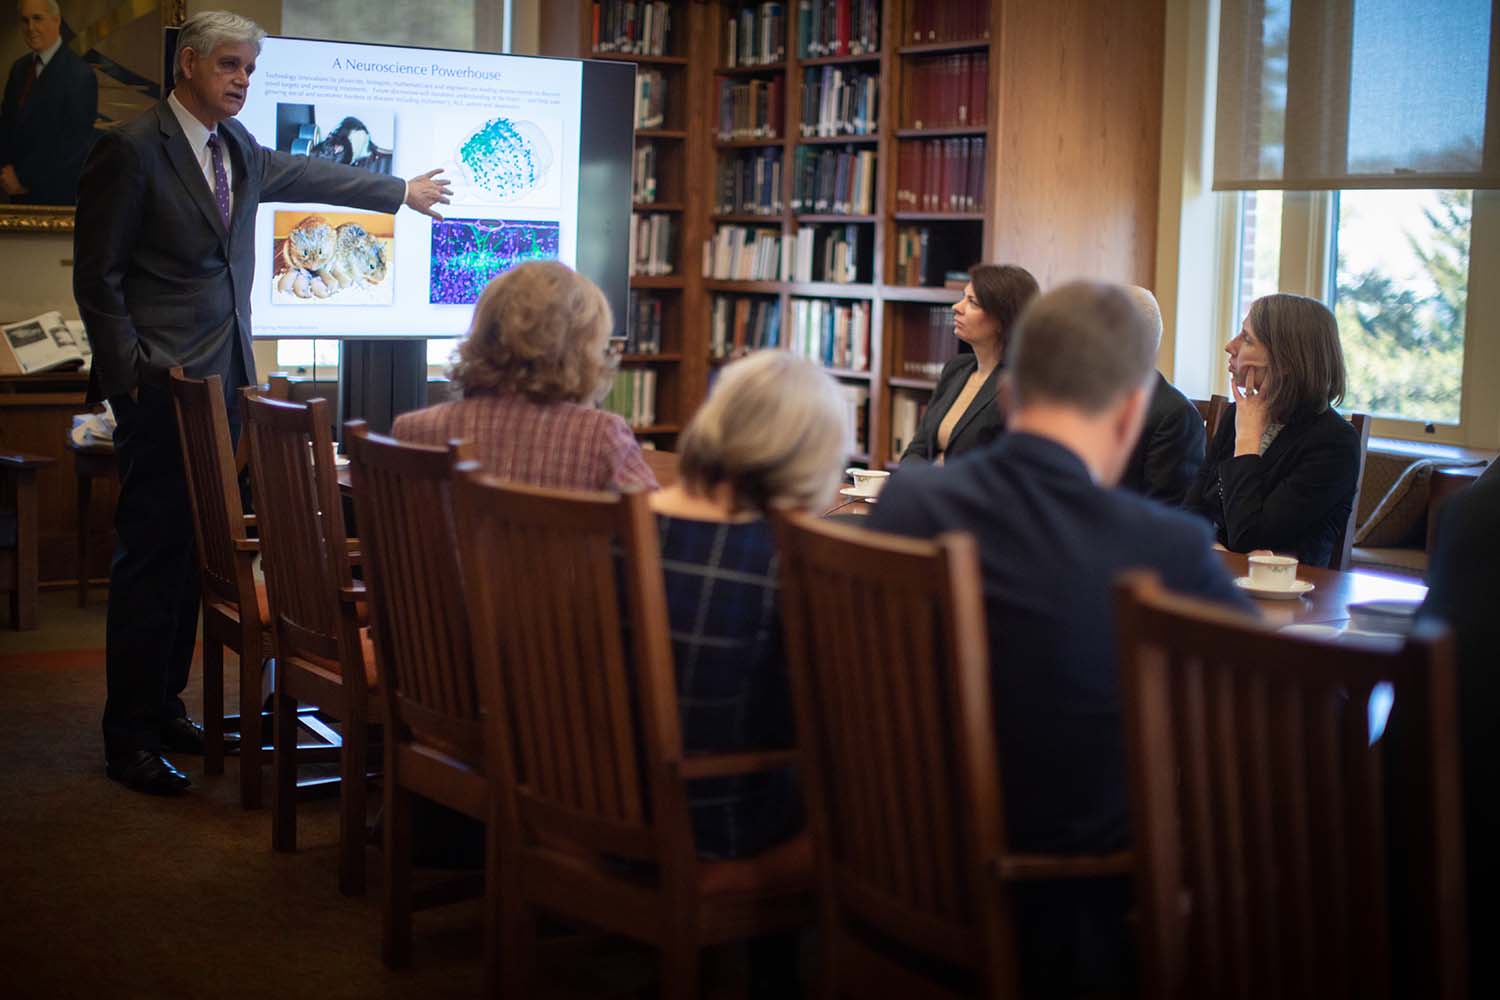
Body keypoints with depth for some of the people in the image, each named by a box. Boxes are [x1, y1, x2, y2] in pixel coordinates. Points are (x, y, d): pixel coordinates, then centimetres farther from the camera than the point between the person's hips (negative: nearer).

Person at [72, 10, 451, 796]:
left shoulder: (238, 149, 14)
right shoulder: (131, 150, -9)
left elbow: (307, 175, 33)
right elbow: (97, 277, -8)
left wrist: (401, 191, 43)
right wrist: (134, 374, -13)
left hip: (221, 380, 8)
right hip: (161, 386, -7)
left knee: (194, 551, 9)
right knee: (151, 555, -6)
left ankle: (165, 707, 19)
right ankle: (129, 739, 1)